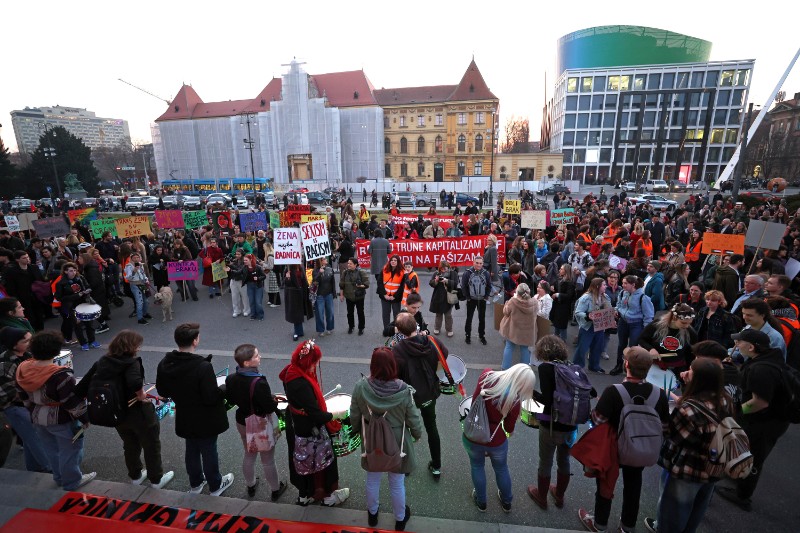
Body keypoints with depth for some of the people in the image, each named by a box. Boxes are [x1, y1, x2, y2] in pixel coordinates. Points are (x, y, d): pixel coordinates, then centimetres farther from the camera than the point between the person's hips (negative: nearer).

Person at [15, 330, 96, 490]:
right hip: (61, 420, -7)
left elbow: (23, 397, 7)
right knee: (69, 450, 13)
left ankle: (60, 477, 43)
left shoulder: (23, 369, -8)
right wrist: (85, 418, -8)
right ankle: (72, 481, 28)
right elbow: (73, 402, -23)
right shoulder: (59, 375, -31)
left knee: (51, 449, 25)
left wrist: (35, 411, 22)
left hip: (38, 418, 8)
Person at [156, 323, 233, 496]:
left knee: (191, 450, 25)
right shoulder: (203, 366, -33)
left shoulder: (164, 364, -12)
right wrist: (223, 390, -10)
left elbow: (162, 392, 2)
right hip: (205, 421, -6)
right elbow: (211, 398, -29)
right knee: (209, 451, 14)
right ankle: (216, 486, 35)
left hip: (184, 419, 6)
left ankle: (195, 483, 46)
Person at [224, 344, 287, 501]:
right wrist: (276, 400, -9)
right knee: (268, 461, 16)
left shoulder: (231, 379, -15)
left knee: (249, 455, 29)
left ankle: (250, 486, 49)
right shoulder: (259, 382, -36)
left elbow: (231, 400, 1)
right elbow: (270, 408, -29)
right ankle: (275, 490, 37)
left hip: (242, 423, 6)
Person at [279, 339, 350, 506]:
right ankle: (327, 495, 37)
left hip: (296, 426, 8)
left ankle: (305, 494, 46)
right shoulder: (301, 385, -36)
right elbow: (315, 414, -29)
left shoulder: (292, 371, -8)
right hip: (309, 431, -8)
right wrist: (335, 415, -16)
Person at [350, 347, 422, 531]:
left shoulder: (360, 387, -24)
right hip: (397, 444, -1)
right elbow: (413, 419, -15)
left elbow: (354, 415, -8)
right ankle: (400, 519, 47)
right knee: (397, 484, 23)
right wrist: (417, 434, 7)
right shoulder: (403, 391, -29)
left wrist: (357, 429, 13)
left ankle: (372, 514, 53)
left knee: (372, 480, 28)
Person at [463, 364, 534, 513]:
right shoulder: (515, 401, -24)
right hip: (496, 441, -2)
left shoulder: (487, 375, -20)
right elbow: (509, 428, -7)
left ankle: (481, 502, 49)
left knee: (477, 466, 29)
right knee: (501, 469, 29)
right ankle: (506, 502, 53)